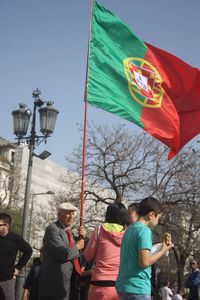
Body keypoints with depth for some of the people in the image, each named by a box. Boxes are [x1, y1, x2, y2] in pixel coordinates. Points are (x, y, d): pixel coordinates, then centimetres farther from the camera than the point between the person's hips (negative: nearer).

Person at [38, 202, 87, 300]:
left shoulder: (68, 232, 16)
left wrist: (82, 238, 6)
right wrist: (77, 247, -6)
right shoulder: (52, 229, -13)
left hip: (65, 282, 9)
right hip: (54, 283, -9)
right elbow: (64, 254, -23)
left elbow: (75, 254, 19)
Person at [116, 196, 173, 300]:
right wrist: (163, 251, -6)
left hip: (123, 285, 9)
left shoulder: (129, 229, 13)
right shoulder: (144, 230, -13)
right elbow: (144, 262, -20)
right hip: (137, 288, -9)